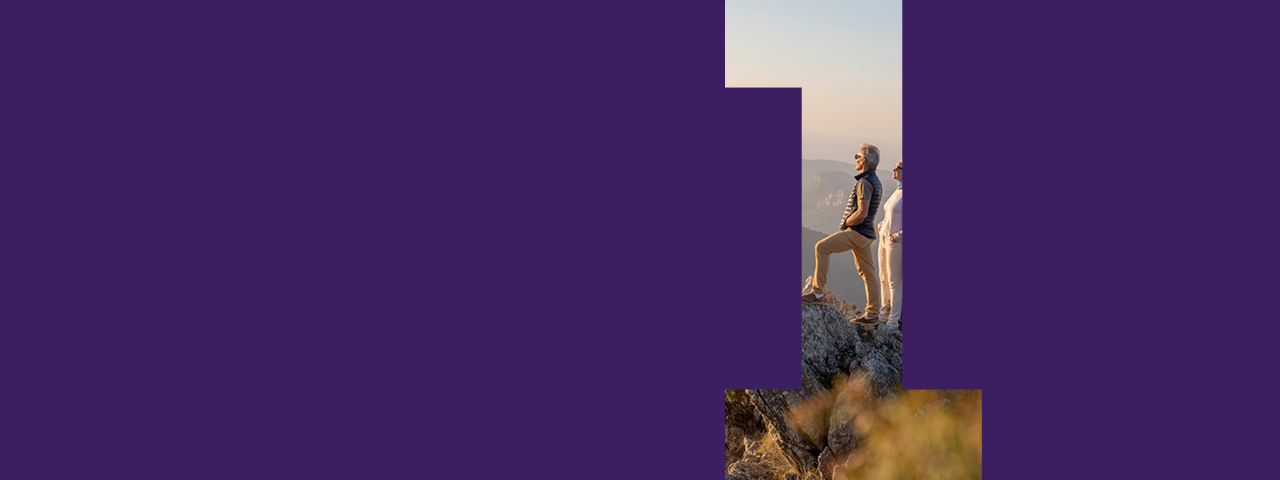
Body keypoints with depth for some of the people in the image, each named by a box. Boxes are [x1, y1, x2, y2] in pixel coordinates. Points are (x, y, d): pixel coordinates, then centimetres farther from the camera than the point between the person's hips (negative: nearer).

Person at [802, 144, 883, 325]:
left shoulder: (865, 182, -17)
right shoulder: (875, 181, 16)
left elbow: (861, 213, -25)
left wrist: (846, 223, -8)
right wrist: (848, 222, 14)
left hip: (857, 232, -10)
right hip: (865, 234, 10)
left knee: (822, 247, -13)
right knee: (867, 272, 10)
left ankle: (818, 291, -12)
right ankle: (872, 314, 13)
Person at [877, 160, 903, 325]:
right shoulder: (896, 192, 12)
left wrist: (899, 236, -20)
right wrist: (881, 226, 11)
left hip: (897, 243, -9)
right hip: (884, 240, 9)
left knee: (895, 282, -1)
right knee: (884, 279, 14)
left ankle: (894, 320, 7)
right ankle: (884, 314, 26)